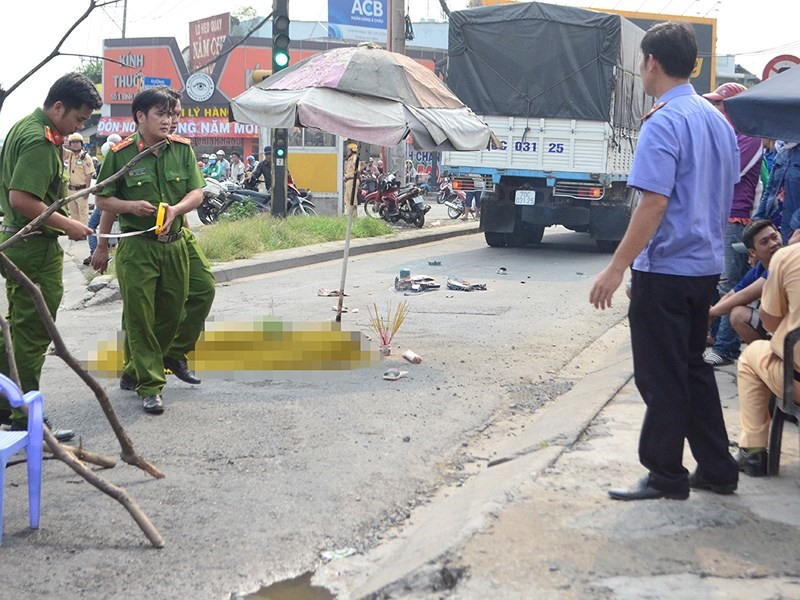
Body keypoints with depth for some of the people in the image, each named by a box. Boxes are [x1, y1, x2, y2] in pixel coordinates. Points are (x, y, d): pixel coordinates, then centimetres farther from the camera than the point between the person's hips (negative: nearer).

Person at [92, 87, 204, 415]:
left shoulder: (182, 148, 3)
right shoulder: (121, 153, -5)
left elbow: (196, 193, 2)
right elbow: (103, 200, 2)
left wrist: (175, 210, -16)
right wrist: (131, 206, -14)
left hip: (174, 243, 4)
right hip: (136, 246, -4)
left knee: (172, 313, 11)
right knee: (139, 315, -4)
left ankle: (136, 370, 32)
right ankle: (150, 385, 4)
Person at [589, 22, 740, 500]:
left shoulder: (663, 123, -17)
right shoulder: (718, 120, 10)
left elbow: (654, 203, -23)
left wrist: (617, 268, -21)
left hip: (665, 269, -9)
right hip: (706, 265, 9)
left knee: (663, 377, 3)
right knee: (693, 368, 19)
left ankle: (666, 476, 13)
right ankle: (717, 470, 25)